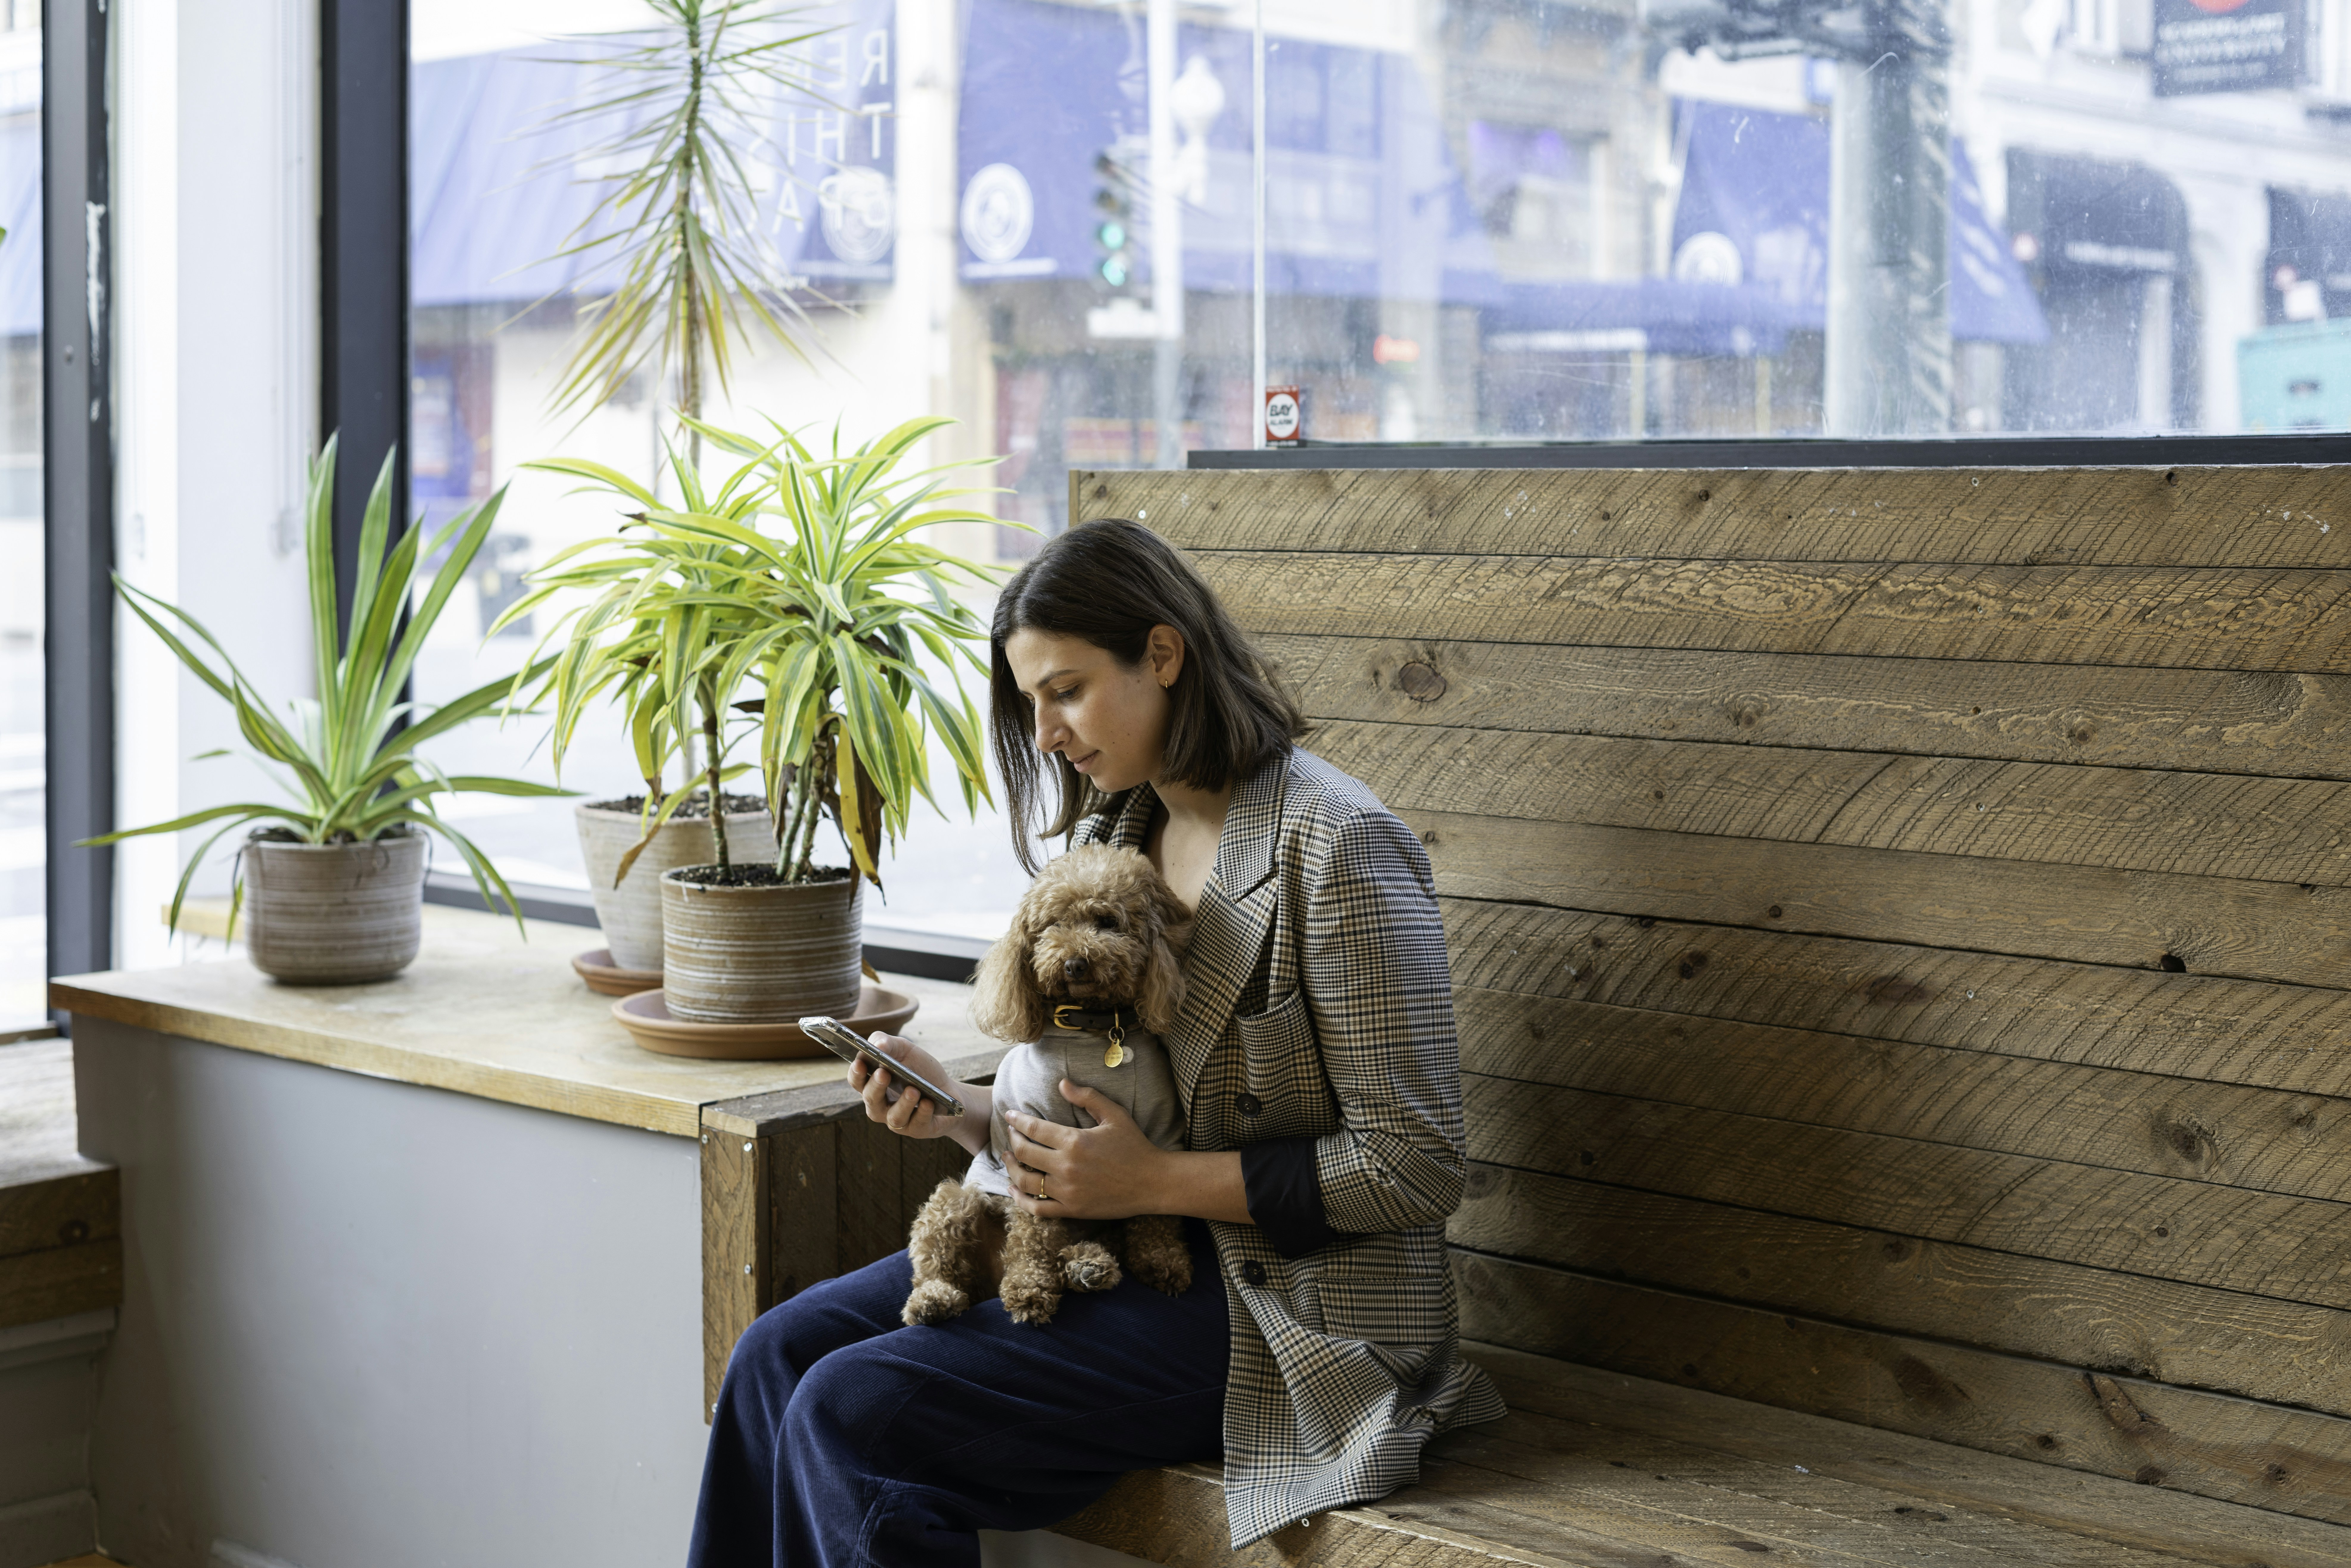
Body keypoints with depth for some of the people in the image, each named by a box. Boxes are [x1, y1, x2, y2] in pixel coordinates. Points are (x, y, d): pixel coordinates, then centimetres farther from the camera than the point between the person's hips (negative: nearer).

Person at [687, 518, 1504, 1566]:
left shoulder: (1335, 846, -16)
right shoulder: (1109, 837, 11)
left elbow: (1414, 1170, -17)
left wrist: (1154, 1181, -20)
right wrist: (958, 1110, -3)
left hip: (1289, 1310, -8)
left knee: (851, 1413, -18)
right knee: (779, 1354, -4)